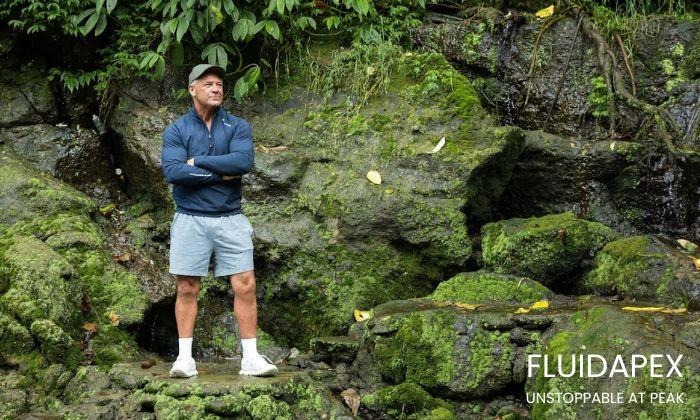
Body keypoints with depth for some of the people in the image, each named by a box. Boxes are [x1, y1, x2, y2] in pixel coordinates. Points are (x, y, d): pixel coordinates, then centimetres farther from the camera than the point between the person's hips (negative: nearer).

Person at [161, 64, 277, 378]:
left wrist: (198, 161, -11)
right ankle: (185, 358, 9)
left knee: (245, 286, -2)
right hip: (190, 219, -1)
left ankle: (250, 358, 4)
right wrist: (220, 175, -14)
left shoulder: (238, 127, 4)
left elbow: (243, 161, -14)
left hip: (230, 219, 1)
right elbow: (173, 172, -14)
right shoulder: (175, 131, 1)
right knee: (187, 289, 2)